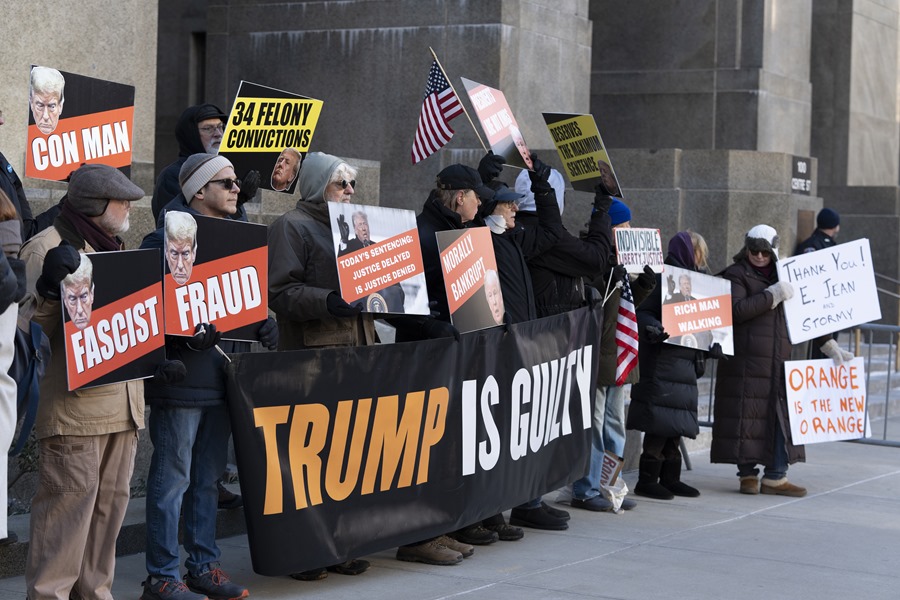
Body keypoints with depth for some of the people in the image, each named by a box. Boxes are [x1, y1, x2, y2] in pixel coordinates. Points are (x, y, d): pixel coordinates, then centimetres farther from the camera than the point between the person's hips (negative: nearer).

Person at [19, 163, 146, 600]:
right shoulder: (48, 246, -6)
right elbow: (34, 319, -12)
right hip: (76, 397, -8)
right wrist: (51, 285, -30)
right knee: (69, 497, -9)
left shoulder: (114, 247, 21)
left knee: (111, 498, 9)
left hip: (123, 396, 8)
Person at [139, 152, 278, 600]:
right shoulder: (171, 236, -11)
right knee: (173, 477, -4)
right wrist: (185, 333, -27)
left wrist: (263, 322, 3)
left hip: (222, 374, 8)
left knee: (209, 475, 14)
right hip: (182, 376, -8)